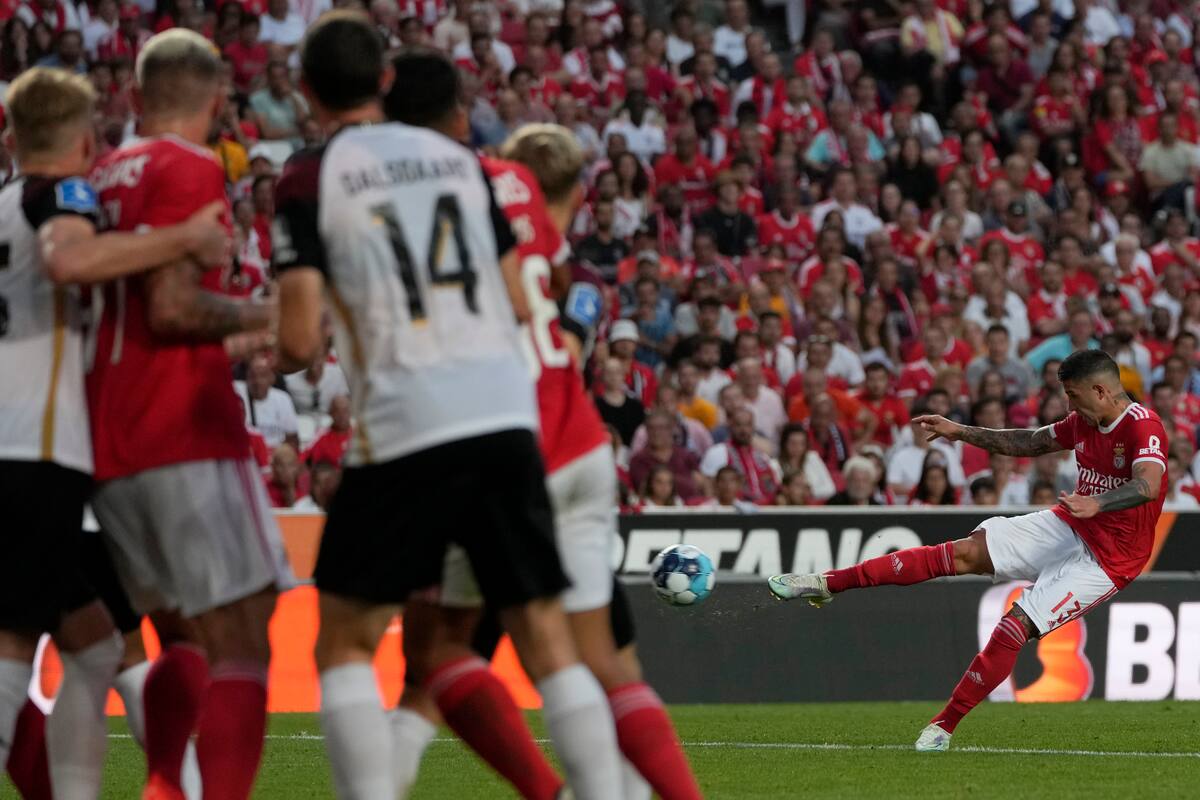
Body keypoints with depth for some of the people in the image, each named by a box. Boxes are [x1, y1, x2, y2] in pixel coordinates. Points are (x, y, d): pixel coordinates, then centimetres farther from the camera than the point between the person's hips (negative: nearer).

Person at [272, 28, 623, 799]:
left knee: (344, 643, 8)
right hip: (505, 412, 4)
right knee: (548, 640, 10)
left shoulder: (309, 179, 1)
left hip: (405, 425, -4)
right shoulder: (459, 160, 14)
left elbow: (301, 340, -6)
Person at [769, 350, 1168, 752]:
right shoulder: (1085, 422, 7)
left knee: (1015, 625, -19)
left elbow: (1150, 485, -39)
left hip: (1106, 559, -7)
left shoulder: (1143, 426, -21)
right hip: (1068, 525, 7)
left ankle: (944, 724, -9)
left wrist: (1095, 503, -55)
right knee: (965, 552, -5)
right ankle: (827, 584, -5)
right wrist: (961, 432, 19)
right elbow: (1031, 443, 23)